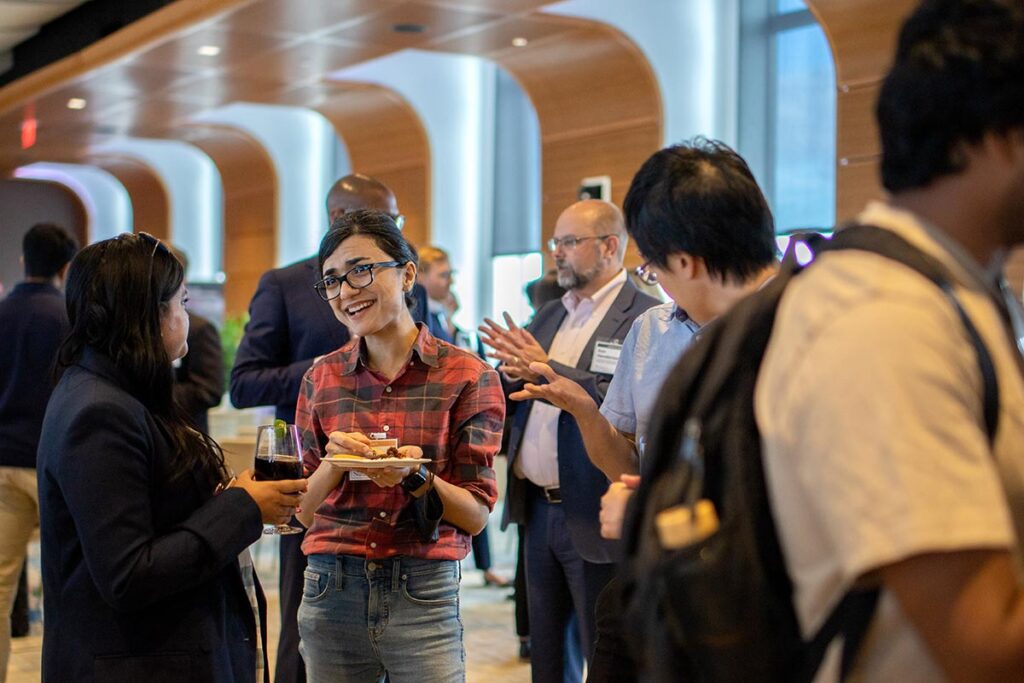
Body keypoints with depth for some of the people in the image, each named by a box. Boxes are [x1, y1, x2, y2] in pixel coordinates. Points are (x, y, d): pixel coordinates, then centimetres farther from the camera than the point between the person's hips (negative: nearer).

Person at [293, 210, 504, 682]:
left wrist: (417, 477, -21)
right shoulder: (322, 378, 5)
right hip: (331, 594, 3)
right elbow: (304, 511, 7)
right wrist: (335, 462, -12)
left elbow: (476, 515, -4)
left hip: (423, 597, -2)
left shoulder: (468, 376, -4)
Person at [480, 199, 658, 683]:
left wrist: (547, 370, -23)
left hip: (594, 516, -7)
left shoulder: (644, 317, -11)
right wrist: (513, 375, -7)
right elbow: (517, 404, 15)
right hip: (539, 510, 8)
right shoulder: (548, 317, 15)